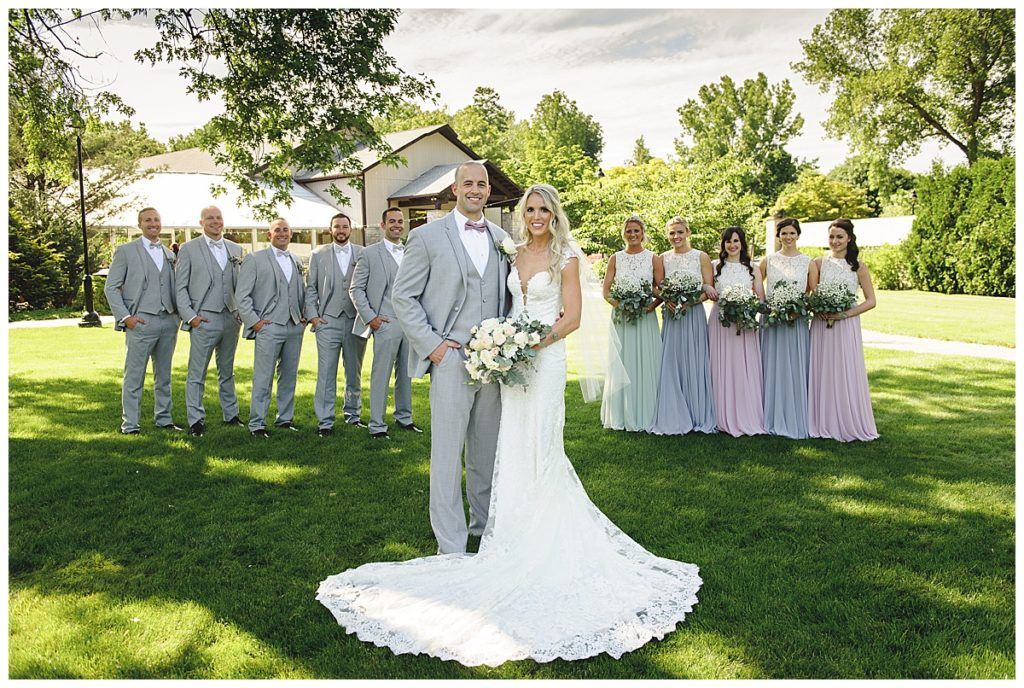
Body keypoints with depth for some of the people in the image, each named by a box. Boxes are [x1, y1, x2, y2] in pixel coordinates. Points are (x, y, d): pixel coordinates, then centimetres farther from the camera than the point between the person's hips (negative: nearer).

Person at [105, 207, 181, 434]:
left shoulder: (169, 254, 16)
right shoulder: (125, 251, 3)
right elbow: (111, 288, 0)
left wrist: (178, 313, 5)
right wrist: (125, 317, -9)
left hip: (169, 321, 5)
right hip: (141, 321, -4)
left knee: (164, 375, 12)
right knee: (134, 377, -1)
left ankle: (164, 419, 21)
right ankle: (129, 425, 6)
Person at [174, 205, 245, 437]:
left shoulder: (235, 249, 13)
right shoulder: (189, 249, 1)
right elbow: (180, 287, -1)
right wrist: (190, 316, -10)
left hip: (231, 318, 4)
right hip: (203, 320, -4)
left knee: (227, 372, 14)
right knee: (196, 374, -2)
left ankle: (230, 415, 23)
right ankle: (196, 420, 5)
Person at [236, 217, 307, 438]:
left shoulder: (297, 262, 16)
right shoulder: (255, 259, 1)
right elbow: (242, 295, -3)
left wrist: (304, 316, 9)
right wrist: (254, 321, -9)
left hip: (295, 327, 5)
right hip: (268, 327, -5)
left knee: (289, 376, 10)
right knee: (263, 379, -5)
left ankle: (285, 418, 21)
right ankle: (257, 423, 3)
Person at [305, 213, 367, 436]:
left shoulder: (363, 254, 8)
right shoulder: (318, 255, 10)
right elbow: (310, 287, 9)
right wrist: (312, 314, -1)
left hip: (356, 320, 1)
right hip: (327, 321, -1)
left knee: (355, 372, 9)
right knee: (326, 373, -3)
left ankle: (353, 414, 23)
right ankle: (325, 421, 3)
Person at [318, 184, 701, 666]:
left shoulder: (565, 256, -4)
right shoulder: (517, 254, 13)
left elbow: (572, 317, -8)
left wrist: (535, 340, -18)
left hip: (546, 359, -5)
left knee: (539, 448, -3)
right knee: (515, 448, 7)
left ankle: (547, 541, 12)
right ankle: (521, 532, 19)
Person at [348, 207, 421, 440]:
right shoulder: (369, 254, 1)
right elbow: (356, 289, 1)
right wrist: (370, 317, -7)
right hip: (386, 323, -4)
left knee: (406, 373, 13)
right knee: (381, 375, 0)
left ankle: (404, 417, 27)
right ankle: (377, 425, 9)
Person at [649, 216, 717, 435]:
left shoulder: (701, 257, 1)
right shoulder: (663, 258, 9)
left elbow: (709, 290, -2)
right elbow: (655, 287, 8)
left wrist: (689, 302, -17)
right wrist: (665, 299, -12)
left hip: (694, 315, -2)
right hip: (671, 316, 2)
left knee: (694, 364, 1)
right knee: (671, 365, 1)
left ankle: (698, 415, 12)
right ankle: (674, 416, 10)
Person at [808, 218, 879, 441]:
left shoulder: (858, 267, 2)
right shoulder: (819, 263, 5)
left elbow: (870, 301, 1)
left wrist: (844, 314, -11)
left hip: (846, 326, -1)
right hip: (820, 325, 2)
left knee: (847, 375, 0)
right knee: (821, 373, 4)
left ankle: (850, 424, 13)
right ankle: (823, 423, 14)